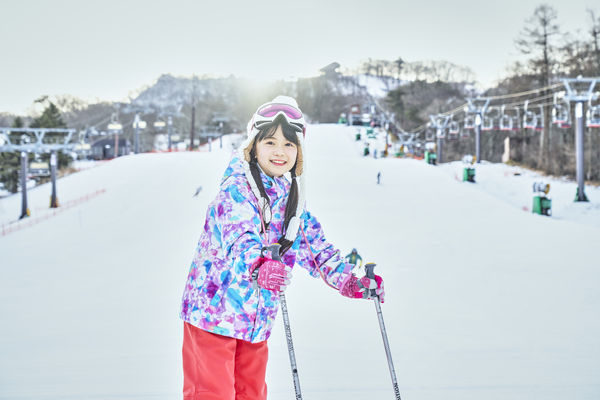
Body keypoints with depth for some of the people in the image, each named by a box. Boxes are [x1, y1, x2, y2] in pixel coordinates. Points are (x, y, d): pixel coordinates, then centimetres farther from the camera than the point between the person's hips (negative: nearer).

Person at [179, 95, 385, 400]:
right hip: (214, 309, -7)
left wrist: (349, 281, 3)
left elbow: (313, 241, 14)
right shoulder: (237, 188, -14)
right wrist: (258, 265, -51)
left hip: (257, 317, 7)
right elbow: (240, 233, -31)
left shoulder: (291, 198, 8)